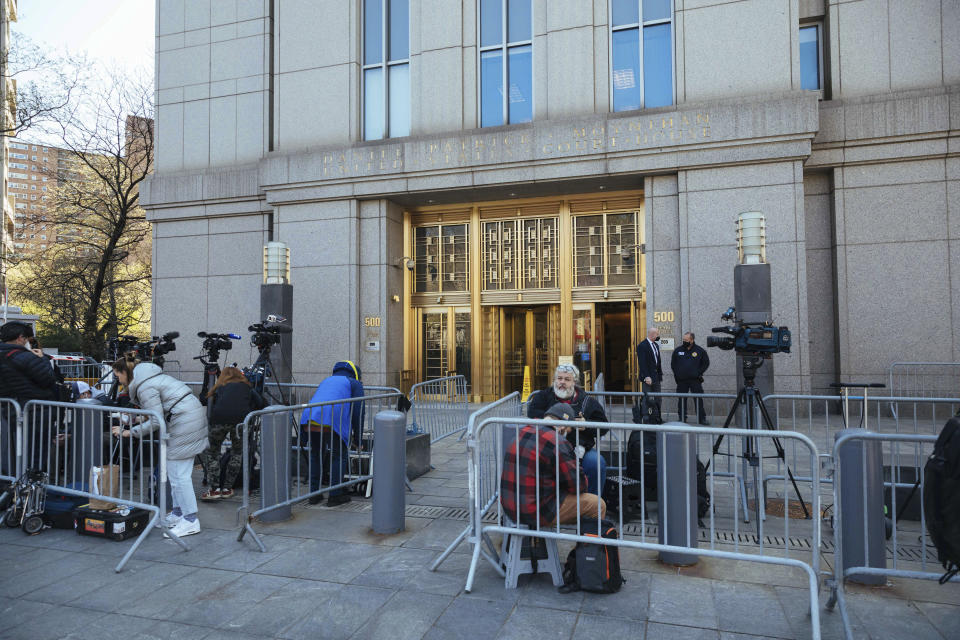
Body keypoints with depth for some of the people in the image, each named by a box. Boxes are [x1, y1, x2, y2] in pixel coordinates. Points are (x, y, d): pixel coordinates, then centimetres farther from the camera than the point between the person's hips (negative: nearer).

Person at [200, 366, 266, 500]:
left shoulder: (219, 388, 31)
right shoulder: (246, 386, 30)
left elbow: (209, 413, 23)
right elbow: (261, 404, 20)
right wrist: (249, 415, 37)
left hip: (219, 419, 0)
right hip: (241, 419, 0)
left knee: (212, 452, 20)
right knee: (237, 453, 22)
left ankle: (214, 489, 15)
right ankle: (227, 488, 22)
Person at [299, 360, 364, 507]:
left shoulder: (327, 380, 37)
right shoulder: (355, 384, 20)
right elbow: (358, 411, 14)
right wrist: (357, 438, 22)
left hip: (309, 419, 5)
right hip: (331, 423, -5)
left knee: (316, 455, 23)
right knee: (339, 456, 11)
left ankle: (313, 494, 27)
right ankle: (334, 495, 12)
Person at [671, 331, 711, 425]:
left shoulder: (700, 350, 2)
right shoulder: (678, 350, 7)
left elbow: (706, 363, 10)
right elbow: (673, 364, 16)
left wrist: (699, 373, -1)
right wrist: (677, 373, 5)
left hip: (695, 380, -2)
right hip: (681, 380, 2)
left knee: (698, 399, -3)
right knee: (682, 400, 4)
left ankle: (702, 418, 5)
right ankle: (682, 419, 12)